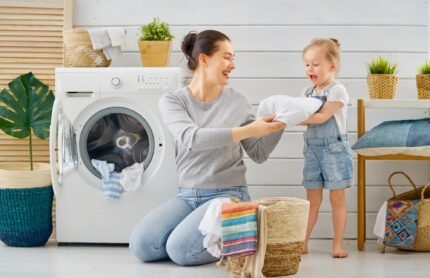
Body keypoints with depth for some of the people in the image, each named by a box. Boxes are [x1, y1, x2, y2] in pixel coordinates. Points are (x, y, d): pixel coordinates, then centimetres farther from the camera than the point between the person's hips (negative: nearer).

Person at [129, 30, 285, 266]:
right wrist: (248, 130, -30)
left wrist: (278, 125, -12)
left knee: (181, 249, -26)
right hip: (187, 195, 2)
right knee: (142, 245, -20)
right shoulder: (172, 100, -2)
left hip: (227, 194, -2)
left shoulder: (237, 101, 1)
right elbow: (191, 138, -22)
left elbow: (258, 154, 6)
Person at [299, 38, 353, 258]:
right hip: (312, 149, 6)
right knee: (312, 199, 9)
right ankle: (302, 242, 10)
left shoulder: (337, 91, -10)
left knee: (337, 198, 1)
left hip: (334, 148, -5)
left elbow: (322, 117, -19)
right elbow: (305, 116, 5)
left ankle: (338, 244, 6)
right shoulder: (308, 92, 10)